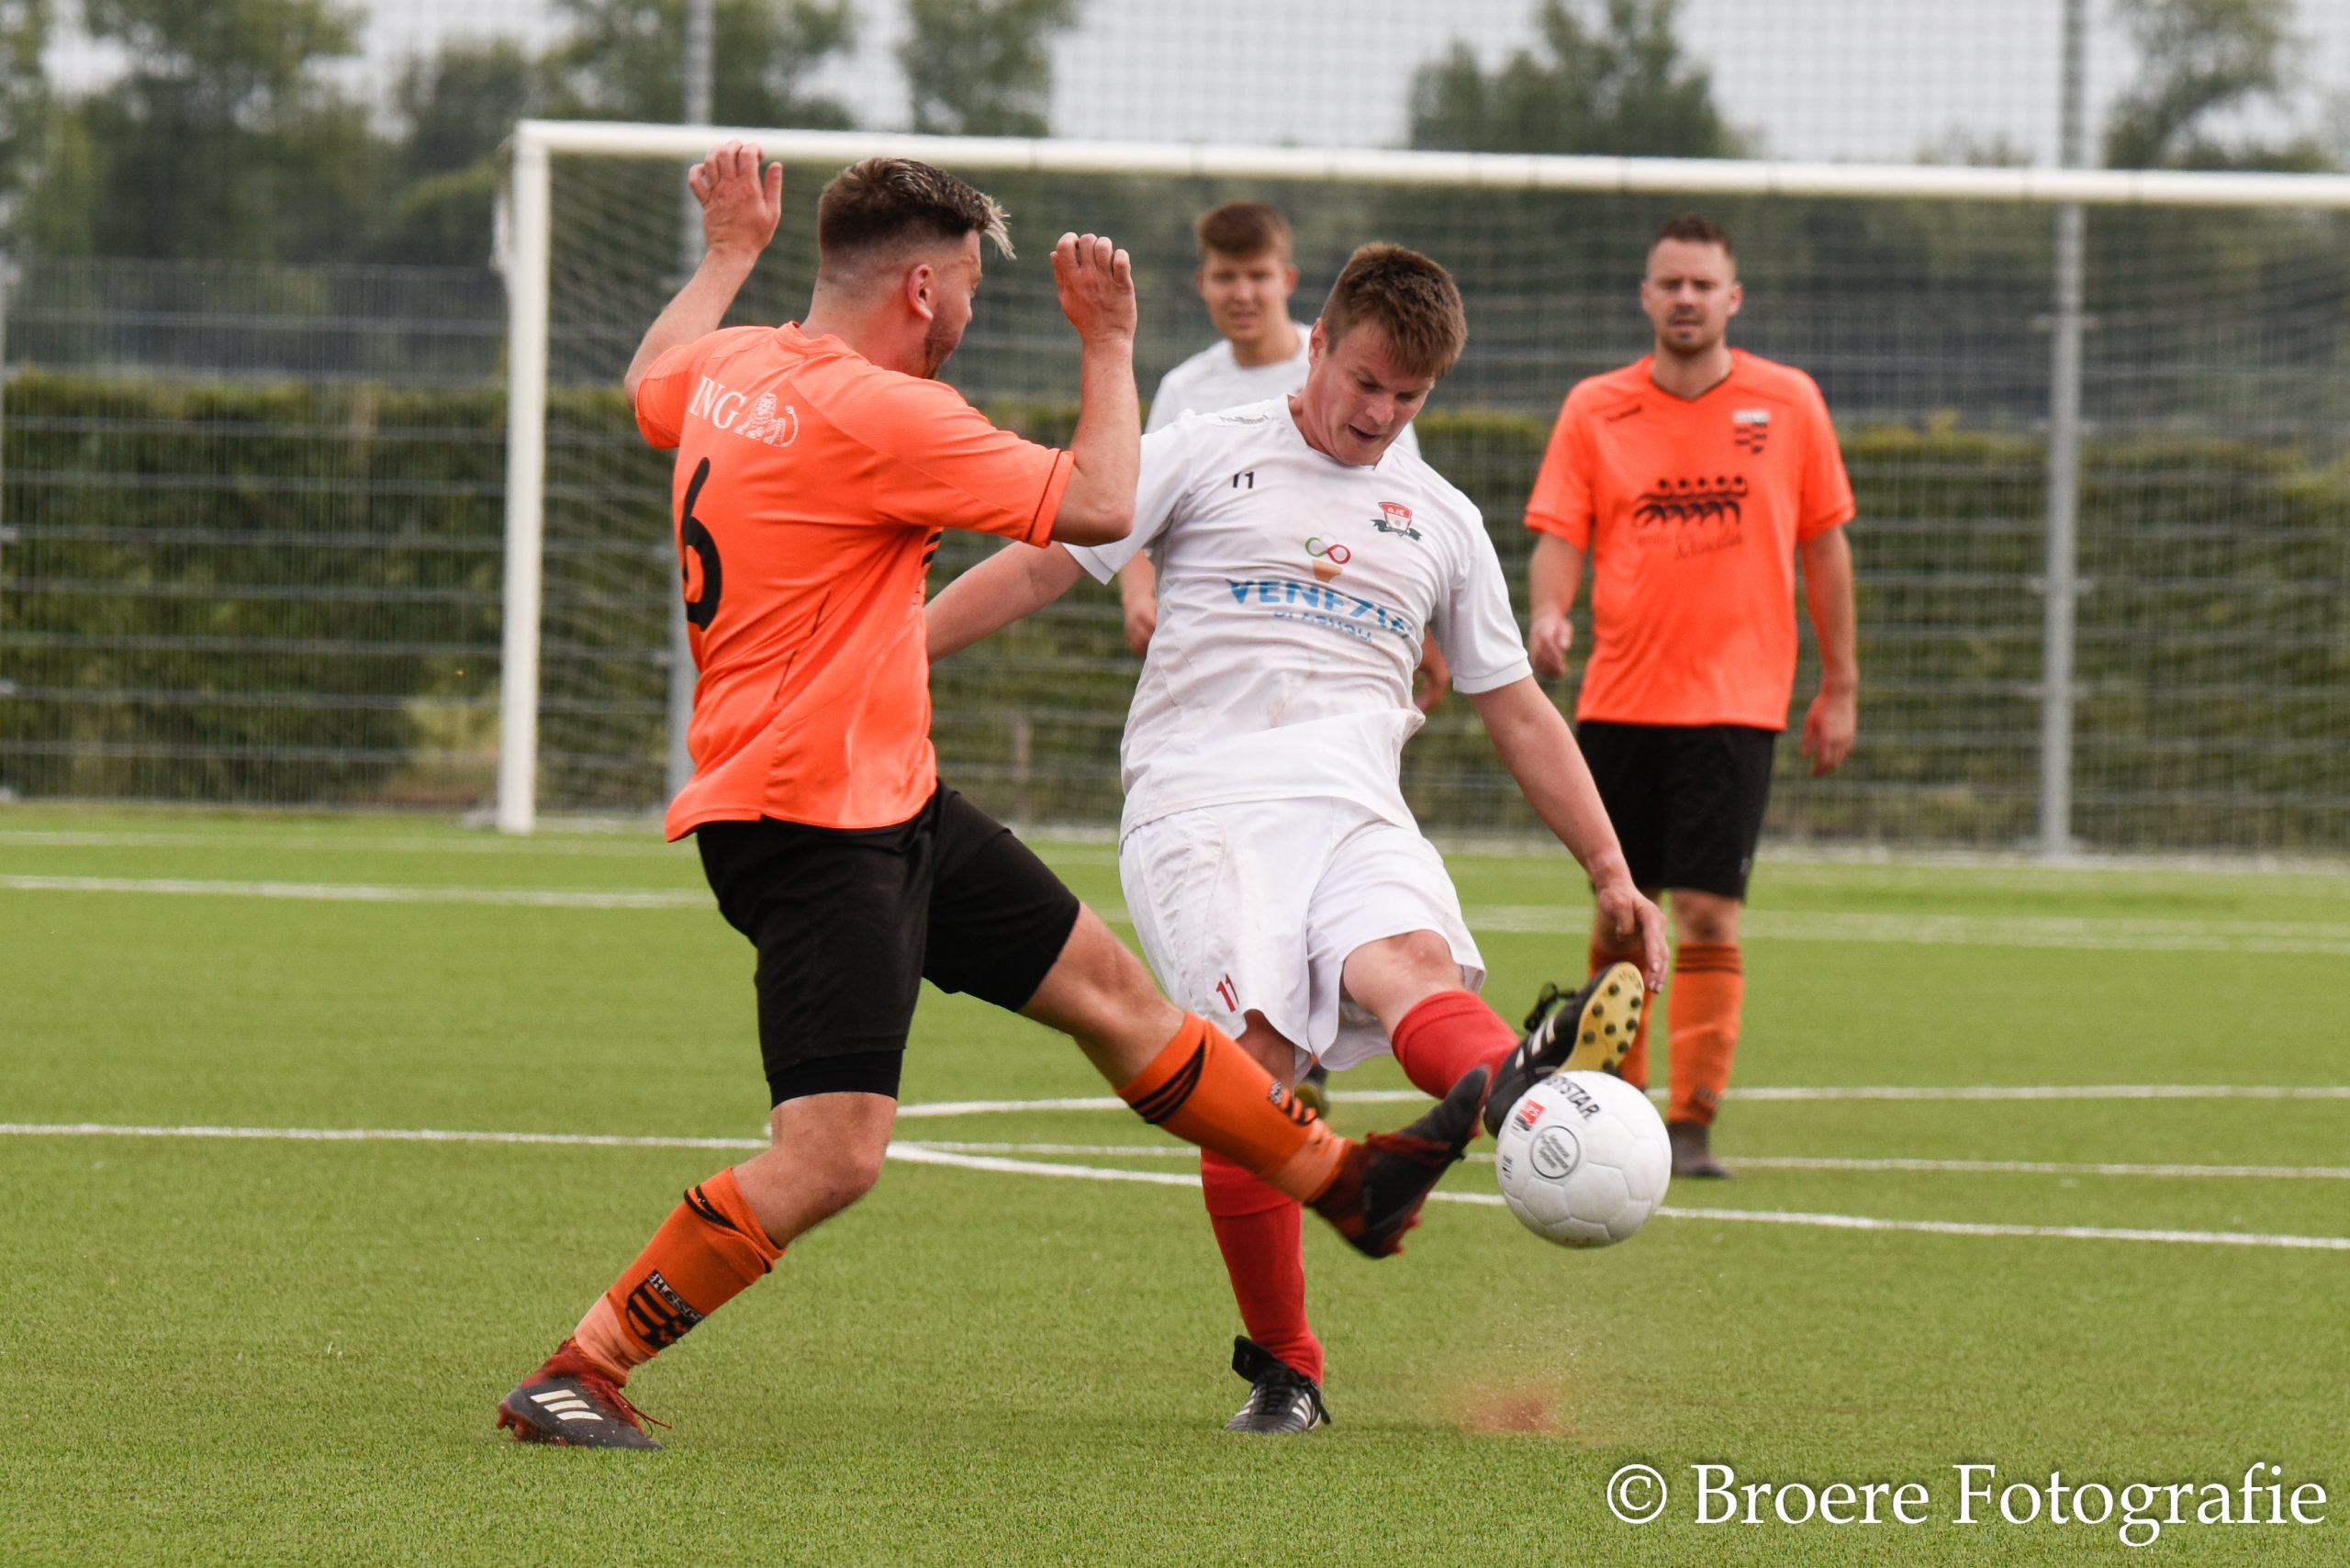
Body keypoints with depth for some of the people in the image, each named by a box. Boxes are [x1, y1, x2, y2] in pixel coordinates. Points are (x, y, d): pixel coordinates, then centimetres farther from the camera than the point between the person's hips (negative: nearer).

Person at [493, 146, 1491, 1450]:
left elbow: (652, 376, 34)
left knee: (1101, 980, 19)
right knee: (834, 1154, -17)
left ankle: (1340, 1181, 31)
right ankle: (571, 1379, -12)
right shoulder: (876, 413, -21)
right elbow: (1099, 507, -13)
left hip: (889, 802, 11)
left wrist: (730, 253, 46)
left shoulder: (731, 370, 7)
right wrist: (1110, 345, 1)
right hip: (808, 824, -11)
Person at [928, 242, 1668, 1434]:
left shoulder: (1440, 522, 22)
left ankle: (1523, 1088, -67)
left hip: (1352, 805, 2)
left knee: (1416, 963, -31)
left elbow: (1518, 712, 27)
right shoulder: (1206, 459, 12)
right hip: (1200, 803, -2)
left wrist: (1611, 874, 21)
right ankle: (1281, 1368, -9)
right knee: (1254, 1056, -22)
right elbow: (1041, 564, 12)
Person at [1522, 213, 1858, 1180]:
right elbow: (1559, 536, 0)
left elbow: (1824, 543, 10)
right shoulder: (1595, 410, 5)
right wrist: (1548, 616, -21)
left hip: (1734, 699, -2)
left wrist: (1839, 689, 9)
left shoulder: (1787, 404, 4)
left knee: (1708, 915, -10)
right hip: (1618, 697, 2)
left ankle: (1693, 1125, -6)